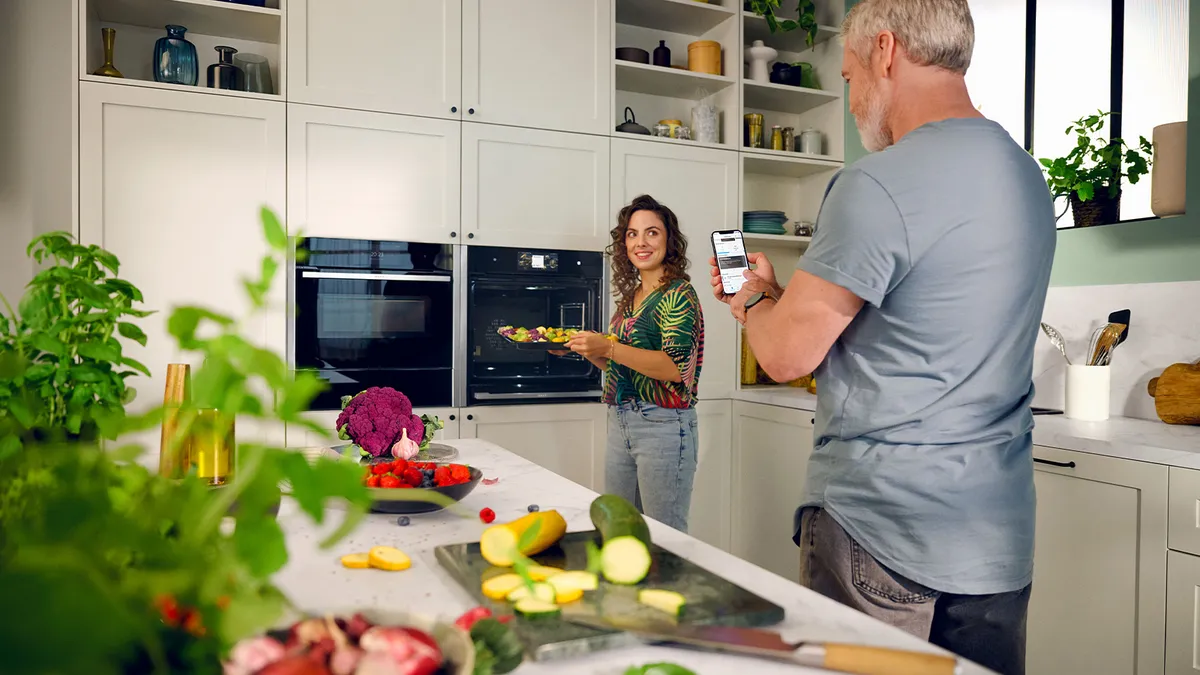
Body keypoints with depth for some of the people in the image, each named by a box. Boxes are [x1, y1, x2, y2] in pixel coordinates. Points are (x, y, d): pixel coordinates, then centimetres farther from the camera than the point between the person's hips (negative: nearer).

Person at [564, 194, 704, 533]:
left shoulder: (679, 293, -9)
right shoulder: (630, 296, 14)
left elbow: (675, 368, -21)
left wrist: (608, 347, -24)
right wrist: (584, 348, 5)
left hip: (662, 426, -8)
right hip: (620, 425, 8)